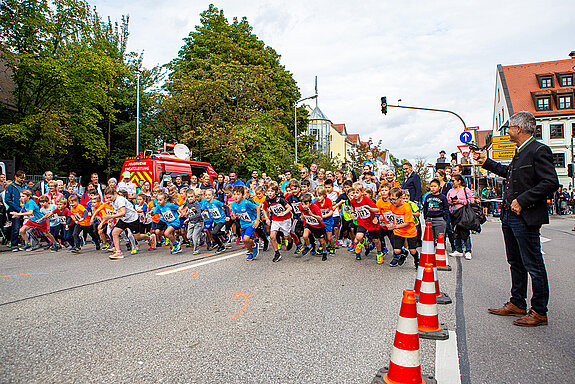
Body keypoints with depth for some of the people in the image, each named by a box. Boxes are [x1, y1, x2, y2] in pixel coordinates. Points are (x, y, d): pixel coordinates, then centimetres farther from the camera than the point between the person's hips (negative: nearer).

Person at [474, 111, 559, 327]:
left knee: (533, 265, 1)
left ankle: (539, 312, 13)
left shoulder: (539, 151, -13)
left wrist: (522, 200, -22)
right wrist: (486, 162, 29)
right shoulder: (520, 153, 15)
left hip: (526, 218, -10)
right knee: (516, 263, 17)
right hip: (509, 216, 10)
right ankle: (517, 304, 29)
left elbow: (550, 183, -20)